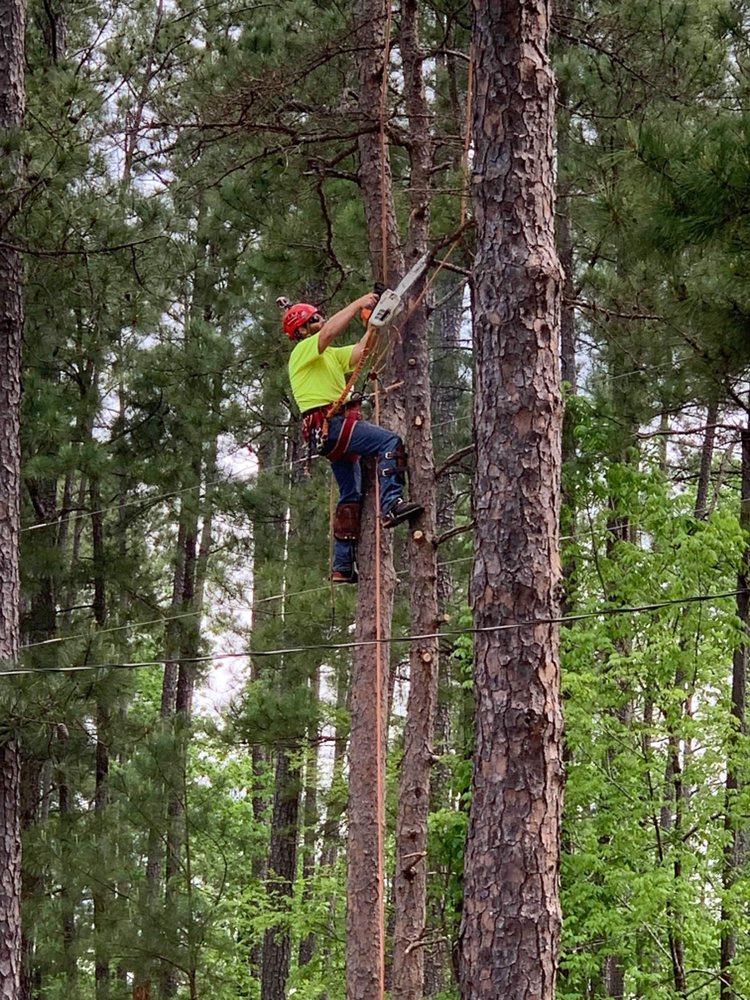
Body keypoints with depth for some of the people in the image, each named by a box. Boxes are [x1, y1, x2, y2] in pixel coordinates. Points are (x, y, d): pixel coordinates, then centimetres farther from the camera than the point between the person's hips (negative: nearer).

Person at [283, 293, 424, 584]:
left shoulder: (329, 355, 27)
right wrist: (360, 304, -15)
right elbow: (330, 331, -19)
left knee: (350, 497, 11)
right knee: (390, 442, -25)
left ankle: (343, 566, 12)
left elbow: (359, 352, 19)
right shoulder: (303, 351, -1)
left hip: (332, 430, 10)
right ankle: (391, 504, -38)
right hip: (329, 425, -10)